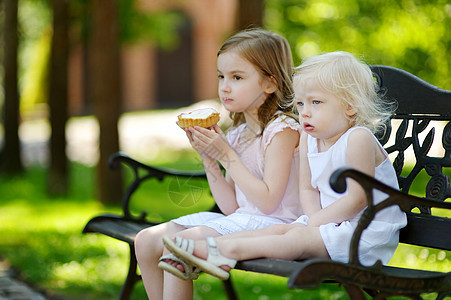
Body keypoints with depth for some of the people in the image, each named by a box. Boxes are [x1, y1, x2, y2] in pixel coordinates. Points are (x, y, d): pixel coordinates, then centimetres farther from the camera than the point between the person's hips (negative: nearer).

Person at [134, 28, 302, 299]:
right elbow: (231, 206, 9)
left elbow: (268, 201, -19)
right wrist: (208, 156, 0)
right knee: (147, 241, 0)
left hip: (271, 224, -9)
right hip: (238, 220, 9)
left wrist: (226, 154, -15)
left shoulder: (282, 129, -10)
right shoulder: (237, 134, 13)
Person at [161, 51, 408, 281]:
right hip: (330, 222, 8)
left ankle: (225, 251, -34)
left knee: (299, 237, -25)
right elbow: (307, 189, 9)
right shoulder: (309, 138, 7)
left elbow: (357, 199, -21)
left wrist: (314, 222, -16)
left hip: (368, 233, -8)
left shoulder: (358, 139, -19)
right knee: (278, 229, -10)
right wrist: (315, 220, -12)